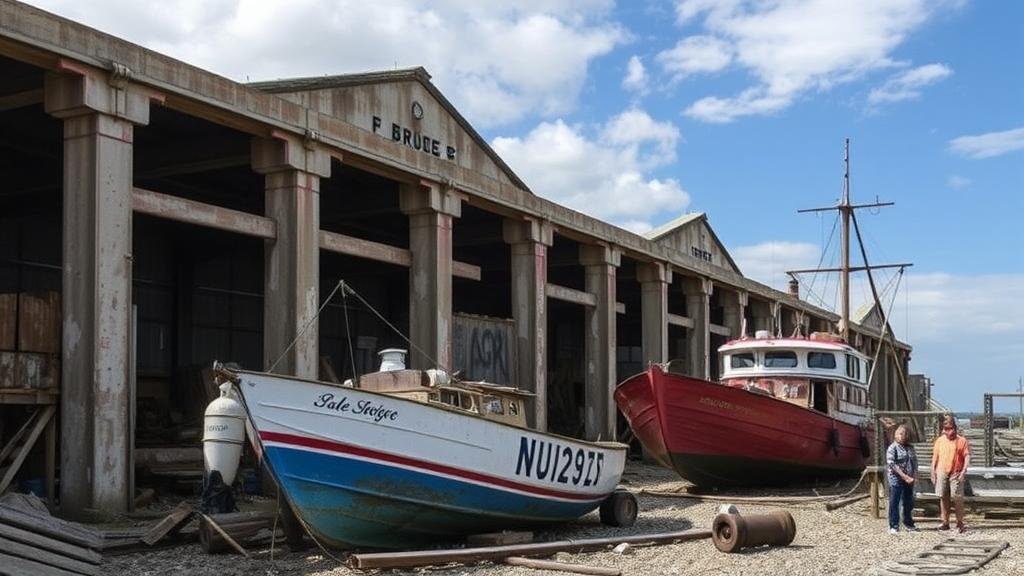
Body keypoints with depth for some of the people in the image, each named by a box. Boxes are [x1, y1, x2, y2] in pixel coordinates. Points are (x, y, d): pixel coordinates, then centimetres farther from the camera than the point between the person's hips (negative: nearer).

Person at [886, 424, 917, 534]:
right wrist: (904, 476, -18)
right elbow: (891, 464, -13)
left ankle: (908, 523, 26)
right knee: (894, 503, -1)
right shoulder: (892, 448, -6)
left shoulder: (910, 447, 12)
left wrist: (913, 475, -2)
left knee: (909, 503, 12)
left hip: (909, 480, 5)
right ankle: (894, 526, 4)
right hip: (896, 479, -5)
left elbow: (914, 461, 14)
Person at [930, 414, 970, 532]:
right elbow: (935, 456, 12)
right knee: (943, 497, 6)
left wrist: (963, 471, -15)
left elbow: (967, 456, -5)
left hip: (956, 474, -3)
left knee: (957, 498, -5)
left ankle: (960, 522, 7)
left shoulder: (962, 441, -2)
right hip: (942, 473, 3)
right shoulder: (940, 440, 8)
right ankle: (945, 522, 14)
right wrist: (933, 472, 8)